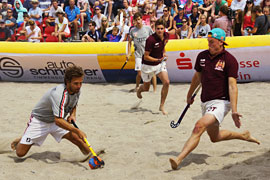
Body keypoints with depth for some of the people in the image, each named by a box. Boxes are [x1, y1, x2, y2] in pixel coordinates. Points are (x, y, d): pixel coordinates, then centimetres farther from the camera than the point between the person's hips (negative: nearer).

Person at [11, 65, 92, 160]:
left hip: (58, 120, 6)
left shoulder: (77, 91, -10)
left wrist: (72, 115, -8)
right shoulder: (59, 94, -35)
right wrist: (77, 131, -46)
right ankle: (22, 140, 25)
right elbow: (58, 121, -42)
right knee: (20, 153, -7)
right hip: (39, 120, -5)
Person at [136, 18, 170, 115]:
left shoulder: (166, 35, -7)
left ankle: (162, 106, 1)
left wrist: (164, 52, 4)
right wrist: (158, 60, -29)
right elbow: (146, 57, -23)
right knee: (146, 88, 11)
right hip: (148, 65, -5)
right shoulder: (151, 39, -28)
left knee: (166, 82, -14)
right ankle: (139, 90, 51)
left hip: (160, 63, 5)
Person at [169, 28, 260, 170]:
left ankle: (178, 159, -33)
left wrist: (234, 110, -24)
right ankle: (243, 135, 42)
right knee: (214, 137, 18)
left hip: (221, 102, -7)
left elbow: (232, 85, -16)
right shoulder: (202, 56, 6)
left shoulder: (230, 60, -11)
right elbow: (197, 77, 21)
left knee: (199, 126, -27)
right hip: (205, 102, 8)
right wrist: (189, 95, 31)